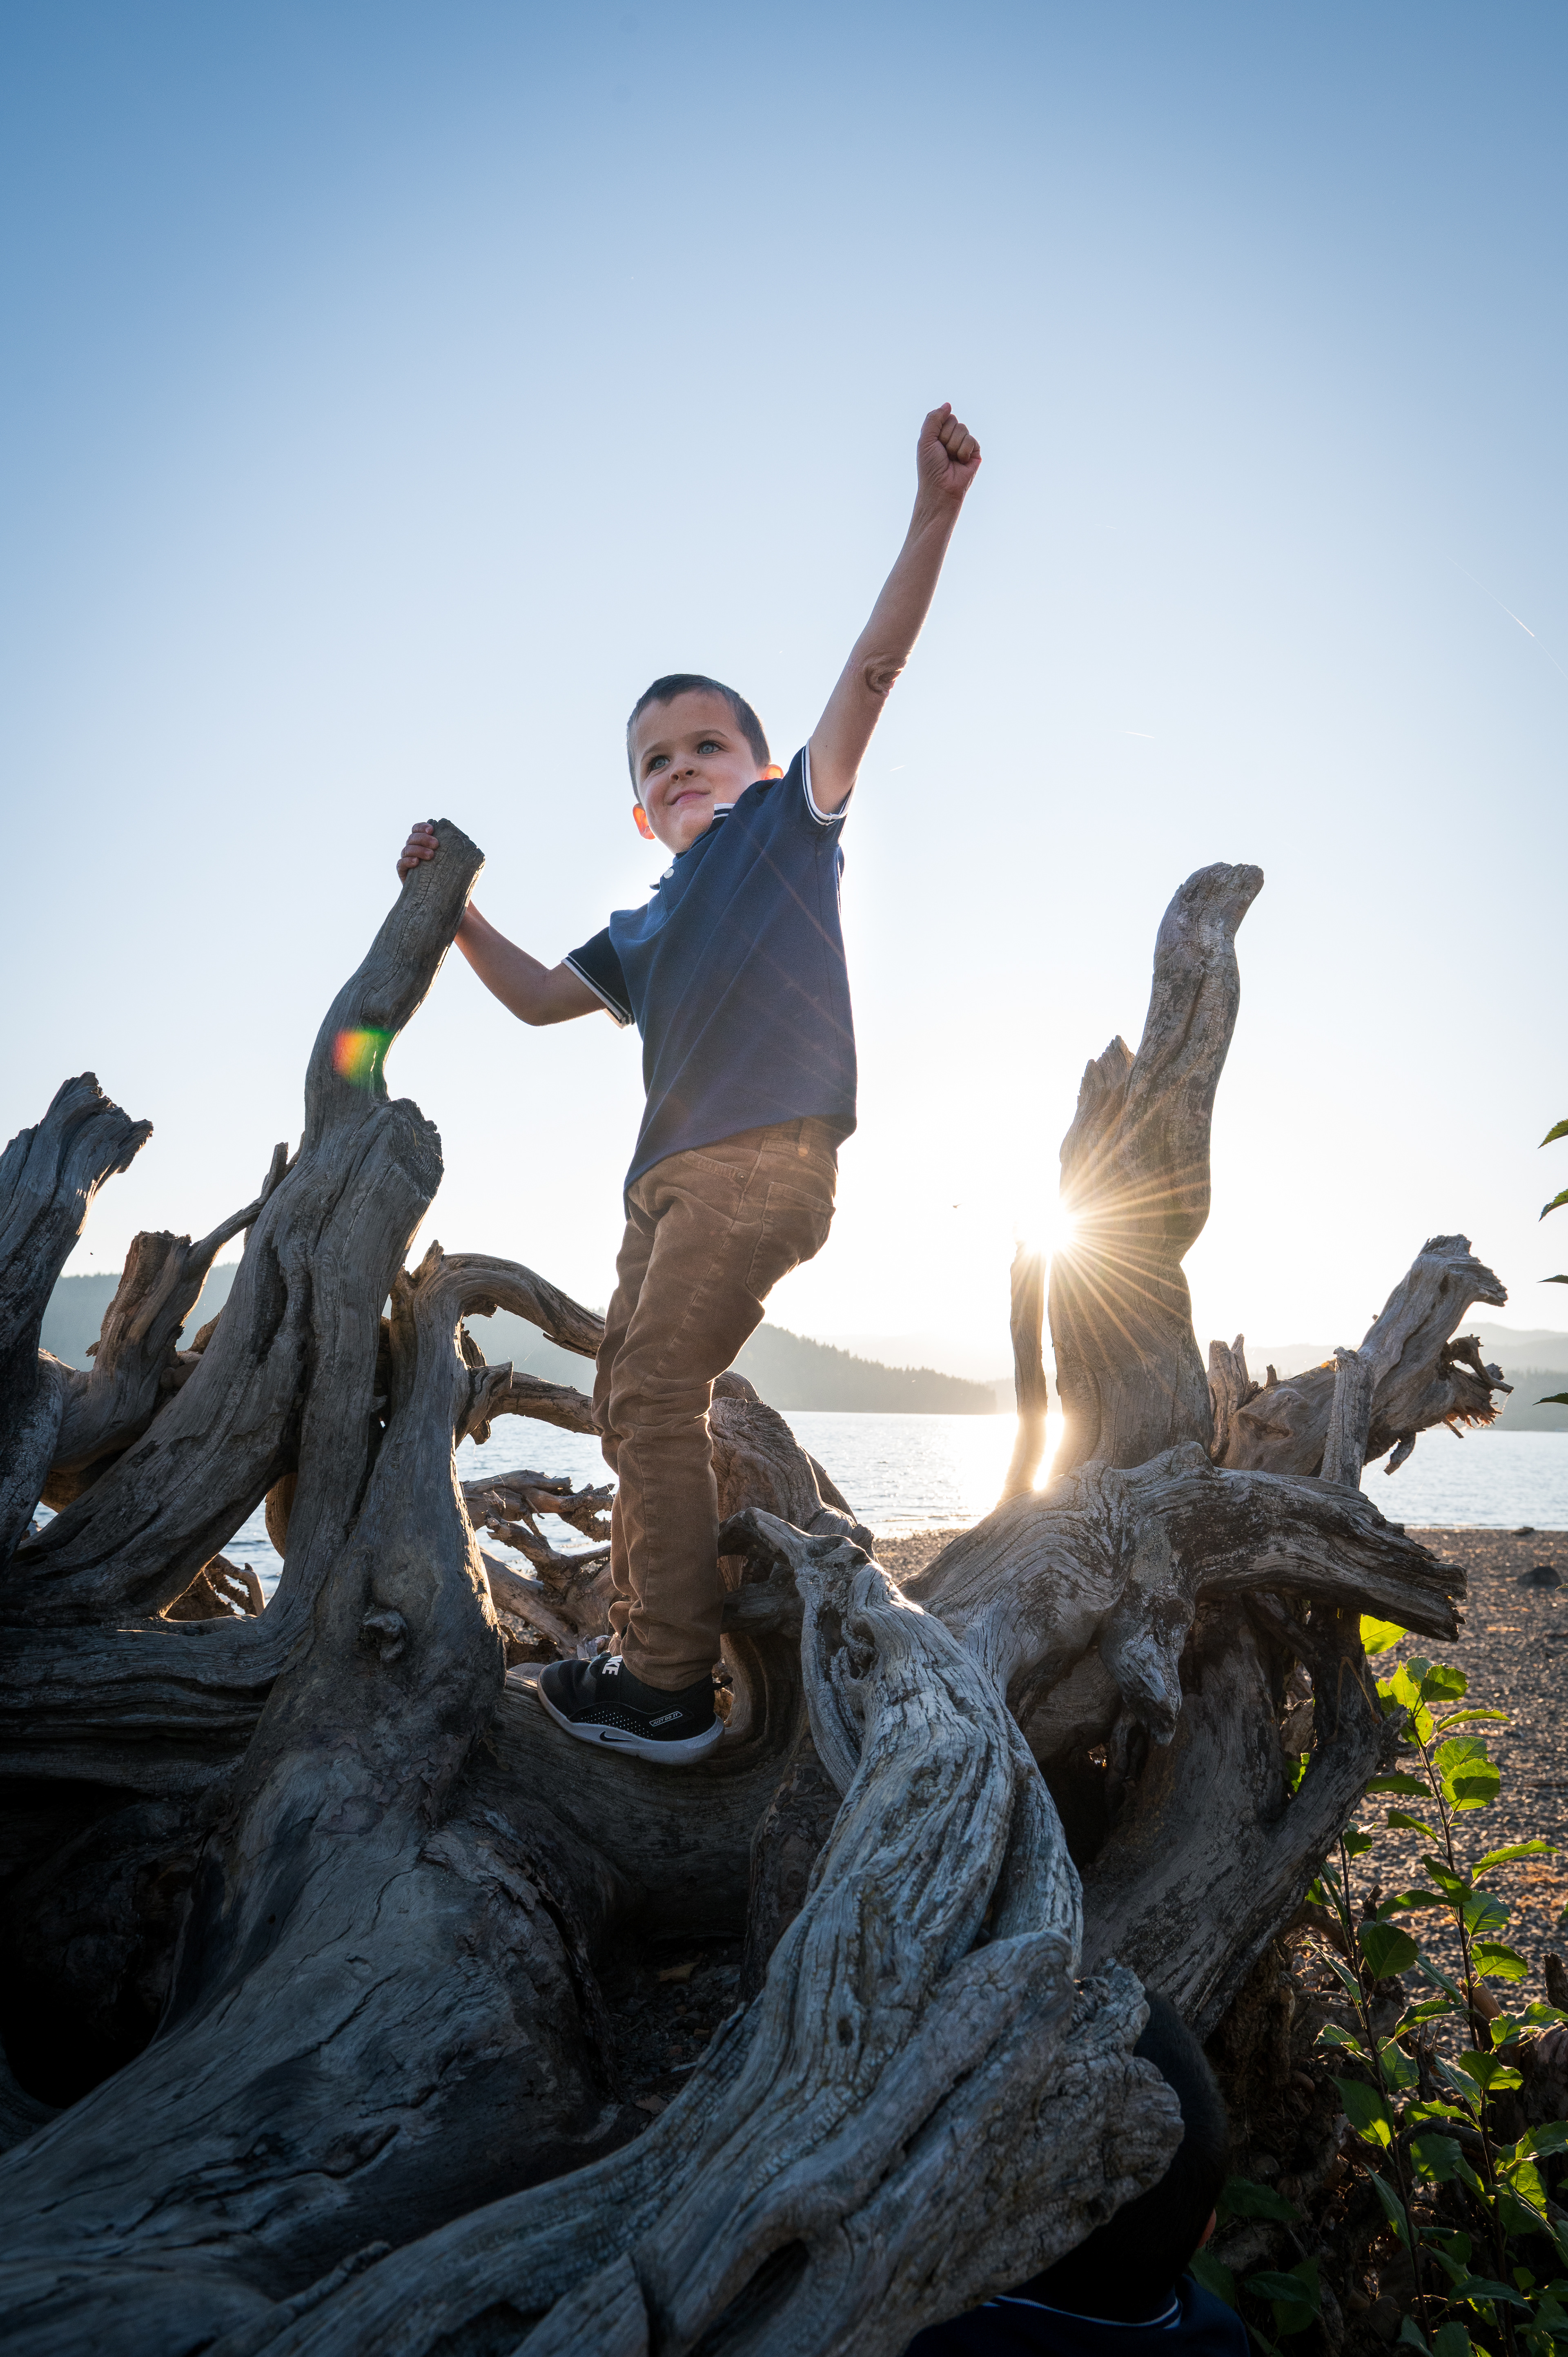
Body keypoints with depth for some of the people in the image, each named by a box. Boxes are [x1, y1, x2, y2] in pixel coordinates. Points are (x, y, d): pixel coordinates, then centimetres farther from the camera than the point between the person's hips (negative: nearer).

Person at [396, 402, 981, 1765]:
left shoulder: (789, 818, 10)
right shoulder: (646, 932, 26)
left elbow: (872, 669, 0)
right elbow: (537, 996, 32)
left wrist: (936, 510, -9)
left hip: (767, 1152, -8)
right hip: (671, 1173, 8)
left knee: (653, 1392, -16)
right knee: (632, 1404, 9)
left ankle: (671, 1689, -11)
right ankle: (641, 1648, 18)